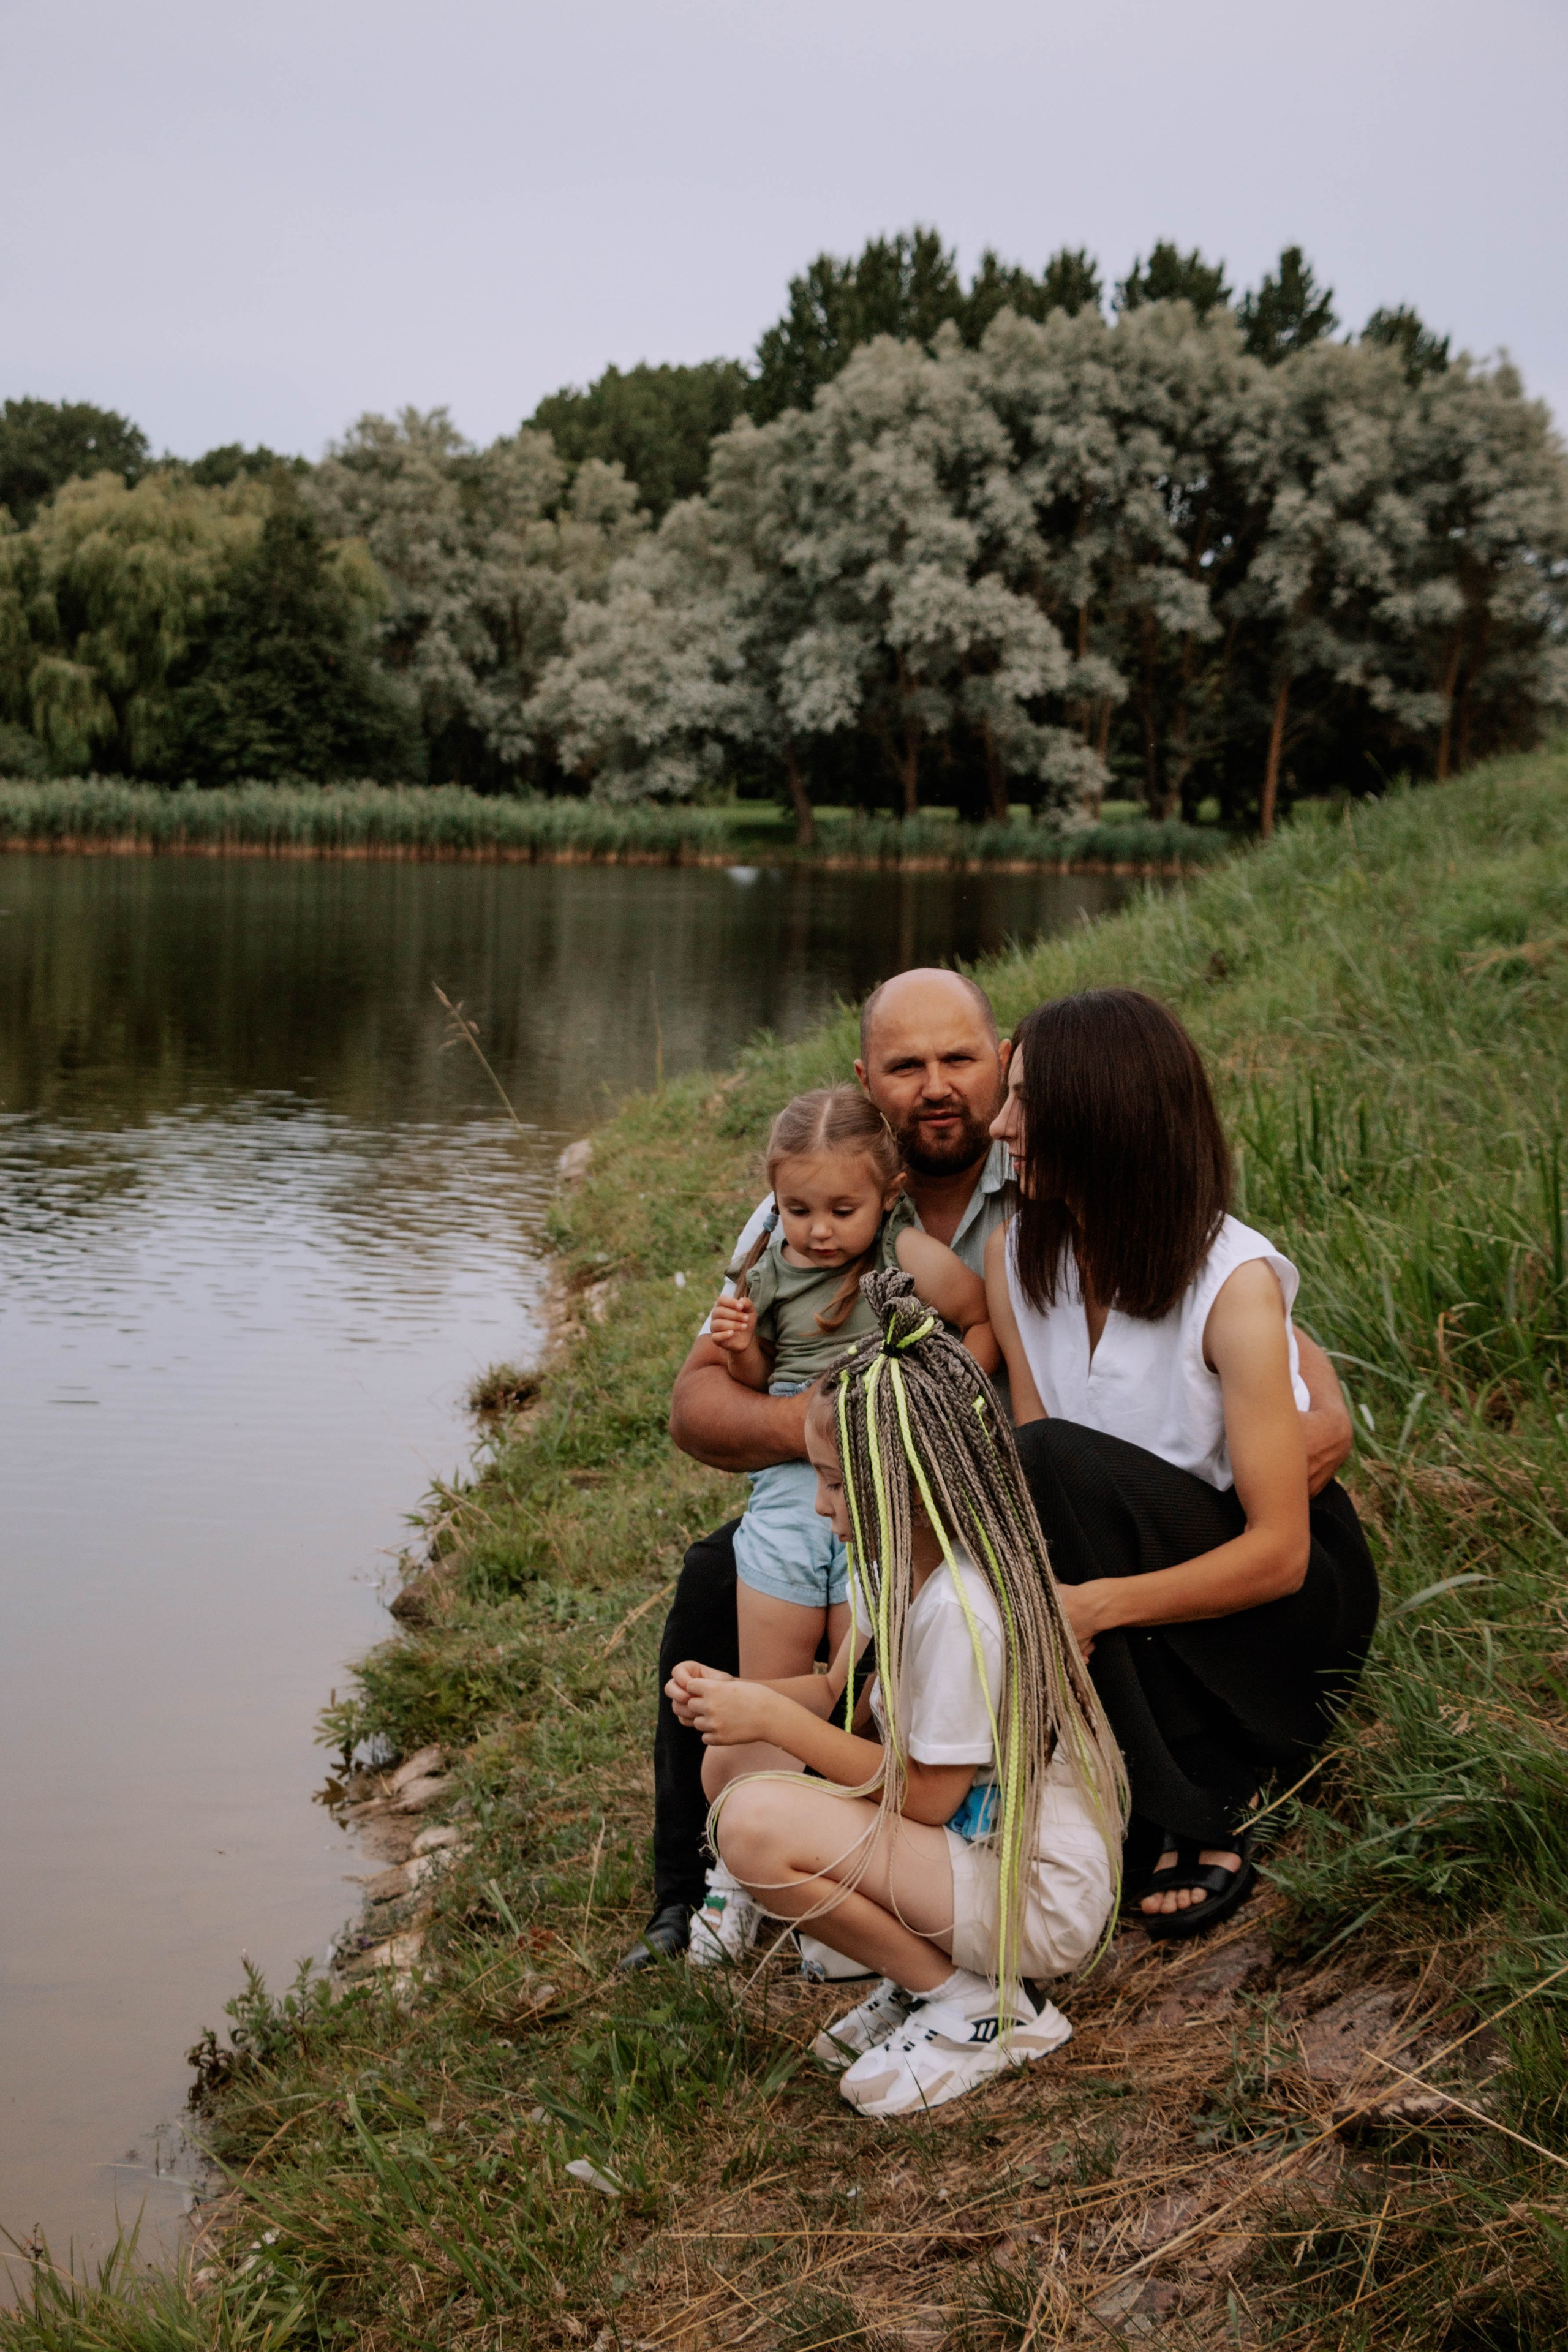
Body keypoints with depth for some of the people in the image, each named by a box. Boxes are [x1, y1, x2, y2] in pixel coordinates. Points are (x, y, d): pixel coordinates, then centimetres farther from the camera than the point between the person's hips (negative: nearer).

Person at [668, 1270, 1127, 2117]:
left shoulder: (963, 1608, -27)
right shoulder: (901, 1562, 1)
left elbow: (926, 1795, -21)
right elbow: (844, 1693, 13)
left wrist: (775, 1716, -17)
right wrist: (738, 1697, -6)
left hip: (1035, 1897, -9)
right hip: (970, 1835, 9)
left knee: (758, 1824, -25)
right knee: (732, 1762, 3)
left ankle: (977, 2009, -6)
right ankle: (927, 1968, 8)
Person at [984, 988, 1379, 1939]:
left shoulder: (1236, 1282, -21)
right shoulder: (1015, 1257, -3)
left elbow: (1278, 1552, -23)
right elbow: (1031, 1505, -6)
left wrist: (1097, 1603, -36)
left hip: (1292, 1603, -5)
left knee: (1061, 1462, -30)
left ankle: (1202, 1812, -19)